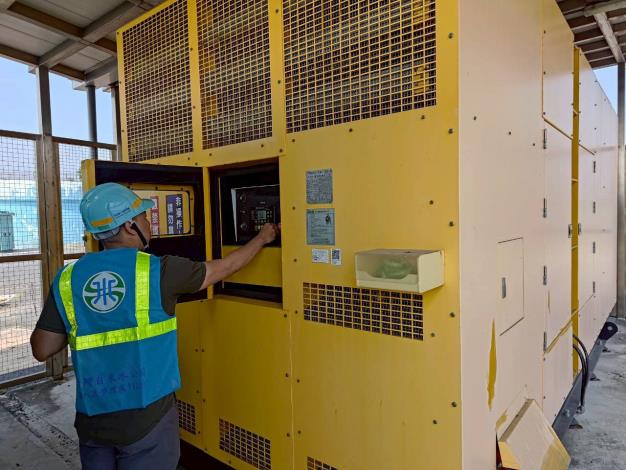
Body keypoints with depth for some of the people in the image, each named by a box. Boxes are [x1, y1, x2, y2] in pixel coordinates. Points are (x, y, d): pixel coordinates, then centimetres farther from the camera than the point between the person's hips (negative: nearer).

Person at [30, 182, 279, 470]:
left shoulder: (68, 278, -2)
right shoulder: (159, 270, -13)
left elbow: (42, 350, 1)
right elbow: (225, 267, -1)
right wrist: (262, 238, 15)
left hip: (92, 420, 5)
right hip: (148, 416, -4)